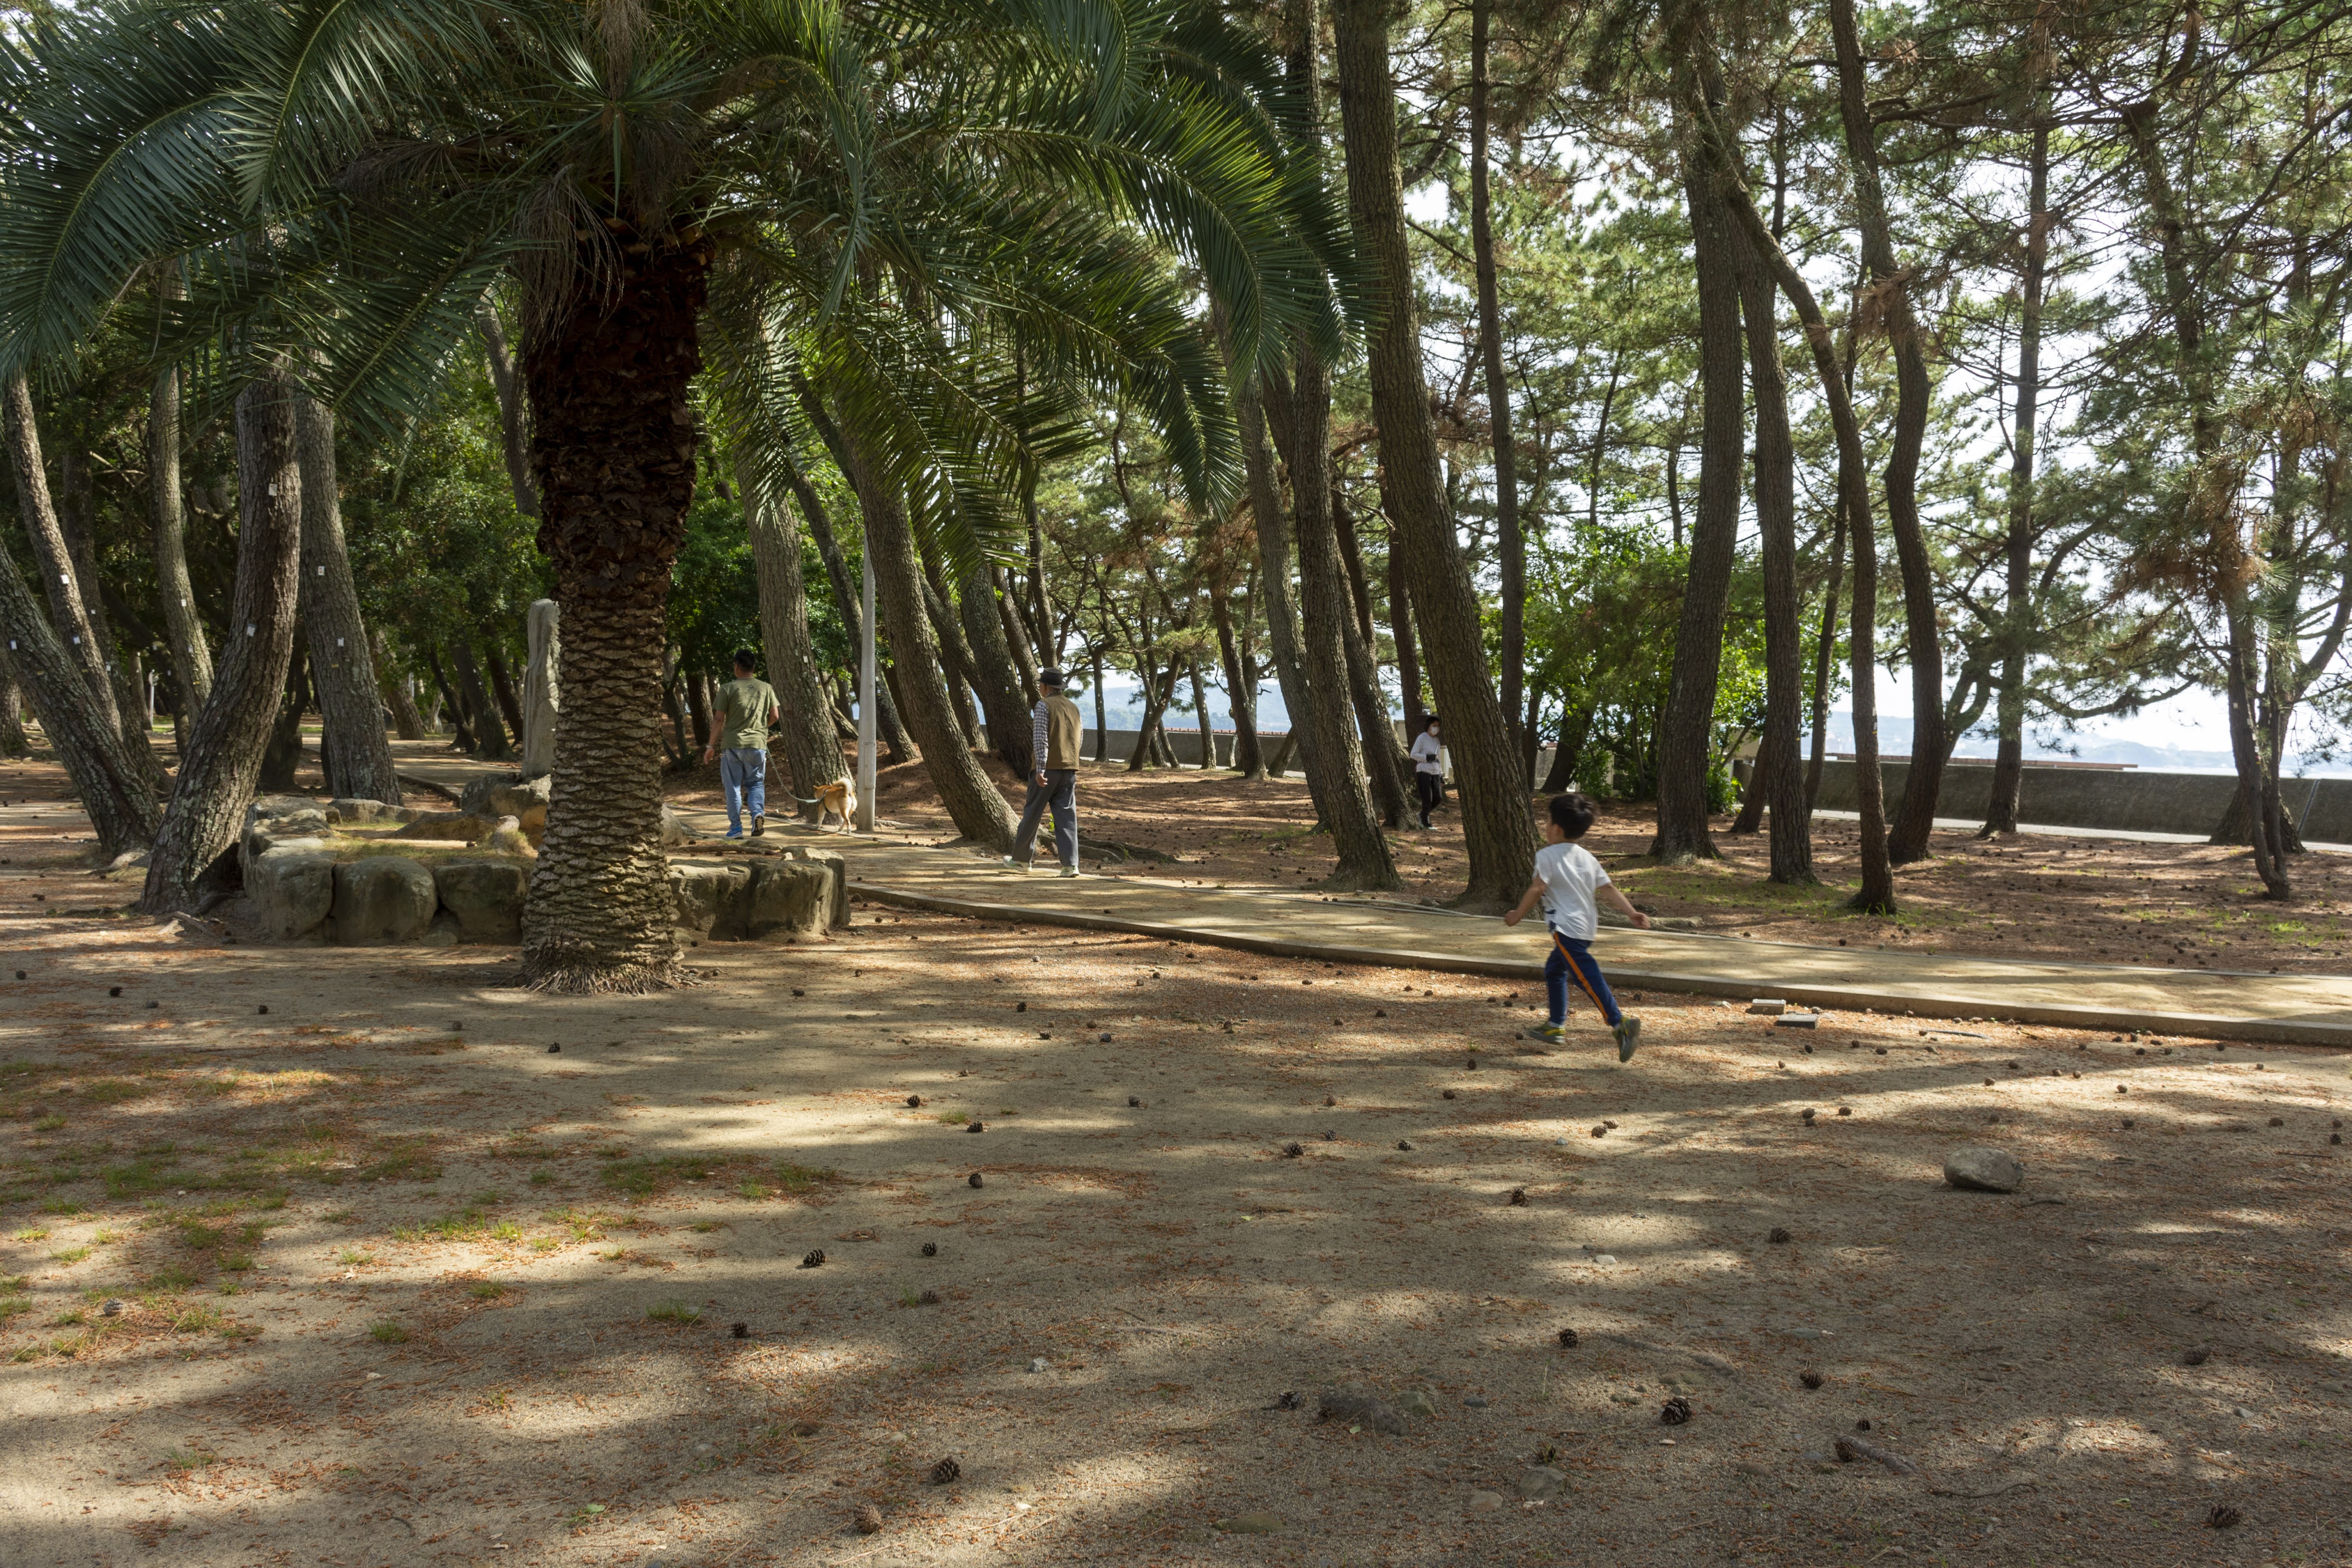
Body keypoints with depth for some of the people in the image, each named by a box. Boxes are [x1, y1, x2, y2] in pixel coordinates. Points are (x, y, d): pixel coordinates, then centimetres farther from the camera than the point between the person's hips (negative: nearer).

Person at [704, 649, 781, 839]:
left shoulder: (728, 689, -4)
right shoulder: (766, 688, 4)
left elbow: (719, 719, -5)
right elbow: (775, 716, 5)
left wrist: (711, 746, 1)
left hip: (733, 744, -2)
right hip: (758, 744, 2)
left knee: (733, 786, 8)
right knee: (756, 783, 14)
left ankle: (736, 827, 8)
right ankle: (758, 813, -13)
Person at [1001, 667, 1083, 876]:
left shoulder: (1043, 706, -7)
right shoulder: (1074, 707, 13)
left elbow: (1040, 739, -16)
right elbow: (1079, 741, 18)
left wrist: (1041, 769, -21)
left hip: (1047, 768, -5)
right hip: (1070, 768, 5)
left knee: (1032, 813, 8)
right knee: (1066, 817, 2)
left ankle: (1021, 858, 19)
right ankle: (1070, 864, -8)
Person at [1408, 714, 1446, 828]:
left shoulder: (1437, 740, 14)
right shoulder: (1421, 738, -7)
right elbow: (1413, 754, -10)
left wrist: (1441, 776, 15)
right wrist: (1428, 758, -19)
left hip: (1435, 773, 7)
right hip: (1424, 772, -7)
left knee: (1438, 799, -1)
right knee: (1427, 799, -7)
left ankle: (1422, 815, 20)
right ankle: (1426, 823, 5)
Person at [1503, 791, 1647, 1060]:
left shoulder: (1547, 855, -7)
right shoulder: (1587, 857, 14)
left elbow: (1537, 889, -15)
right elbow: (1608, 889, 5)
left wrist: (1518, 915, -6)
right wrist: (1632, 913, 1)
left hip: (1567, 928, -9)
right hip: (1588, 925, 9)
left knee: (1587, 977, -15)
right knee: (1554, 970, 23)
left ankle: (1620, 1022, -27)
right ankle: (1556, 1026, 30)